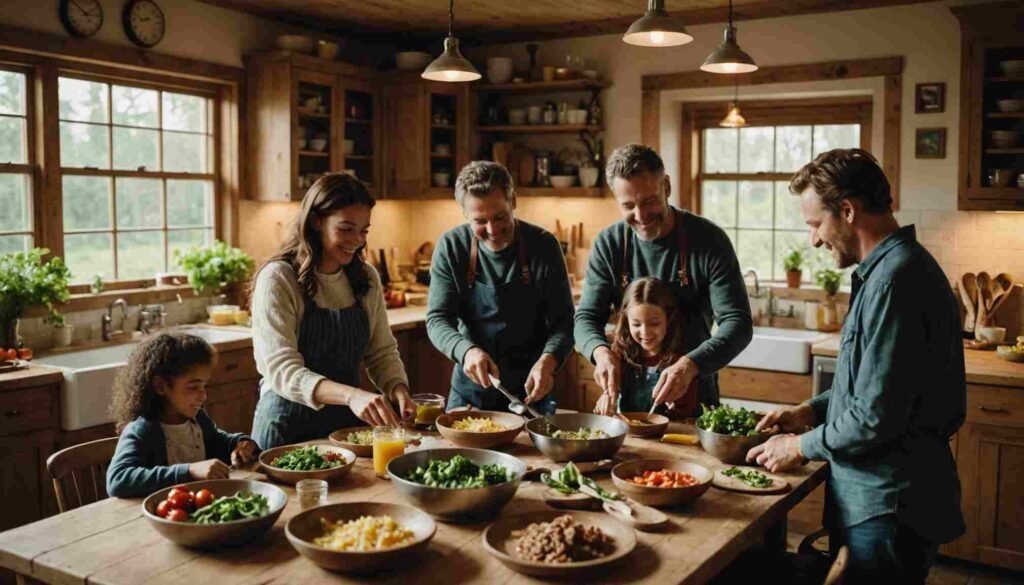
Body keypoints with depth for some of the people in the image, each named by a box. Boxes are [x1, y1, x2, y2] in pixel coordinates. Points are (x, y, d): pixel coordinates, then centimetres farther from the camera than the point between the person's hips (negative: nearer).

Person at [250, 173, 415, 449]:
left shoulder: (366, 278, 1)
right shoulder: (278, 279, -16)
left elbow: (382, 351, 6)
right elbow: (281, 370, -24)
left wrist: (397, 388, -15)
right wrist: (350, 395, -39)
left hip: (348, 421, 5)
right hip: (290, 426, -5)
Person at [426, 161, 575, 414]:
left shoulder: (543, 245, -12)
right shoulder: (451, 247, -10)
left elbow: (563, 322, -11)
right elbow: (437, 319, -10)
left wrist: (547, 362, -31)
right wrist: (466, 350, -31)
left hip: (531, 390, -1)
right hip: (470, 388, 1)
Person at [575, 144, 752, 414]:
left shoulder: (709, 240, -11)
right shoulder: (608, 244, -3)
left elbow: (738, 323, -16)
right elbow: (586, 317, -1)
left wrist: (690, 365, -34)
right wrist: (601, 352, -24)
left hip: (694, 390, -2)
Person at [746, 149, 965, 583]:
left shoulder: (895, 279, -23)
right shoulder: (890, 267, 10)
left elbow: (876, 417, -24)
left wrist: (801, 446, -10)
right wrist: (811, 411, 10)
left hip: (886, 509, -10)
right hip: (880, 498, 10)